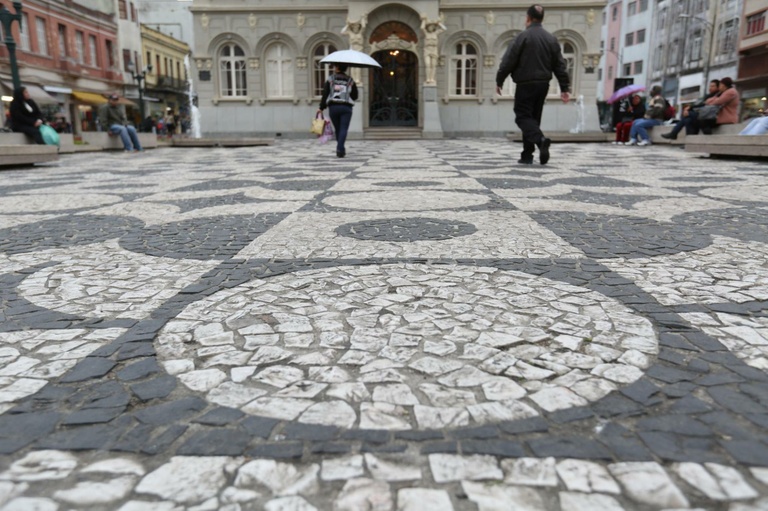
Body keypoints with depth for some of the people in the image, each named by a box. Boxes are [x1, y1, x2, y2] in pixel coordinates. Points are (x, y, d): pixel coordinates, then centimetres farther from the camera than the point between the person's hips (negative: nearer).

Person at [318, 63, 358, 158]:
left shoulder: (330, 79, 3)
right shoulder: (350, 80, 7)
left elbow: (325, 94, -3)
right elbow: (355, 96, 8)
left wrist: (321, 108, -1)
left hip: (333, 107, 1)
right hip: (346, 107, -1)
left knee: (337, 129, 13)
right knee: (343, 129, -6)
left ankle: (341, 149, 20)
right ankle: (340, 149, -22)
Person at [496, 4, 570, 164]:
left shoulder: (523, 37, -7)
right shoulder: (551, 39, 10)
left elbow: (508, 61, -10)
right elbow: (560, 66, 9)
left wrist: (499, 81, 1)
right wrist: (564, 88, 11)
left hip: (526, 84, -6)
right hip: (543, 84, 6)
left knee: (523, 117, -3)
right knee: (533, 118, 13)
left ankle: (541, 140, -30)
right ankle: (527, 155, 13)